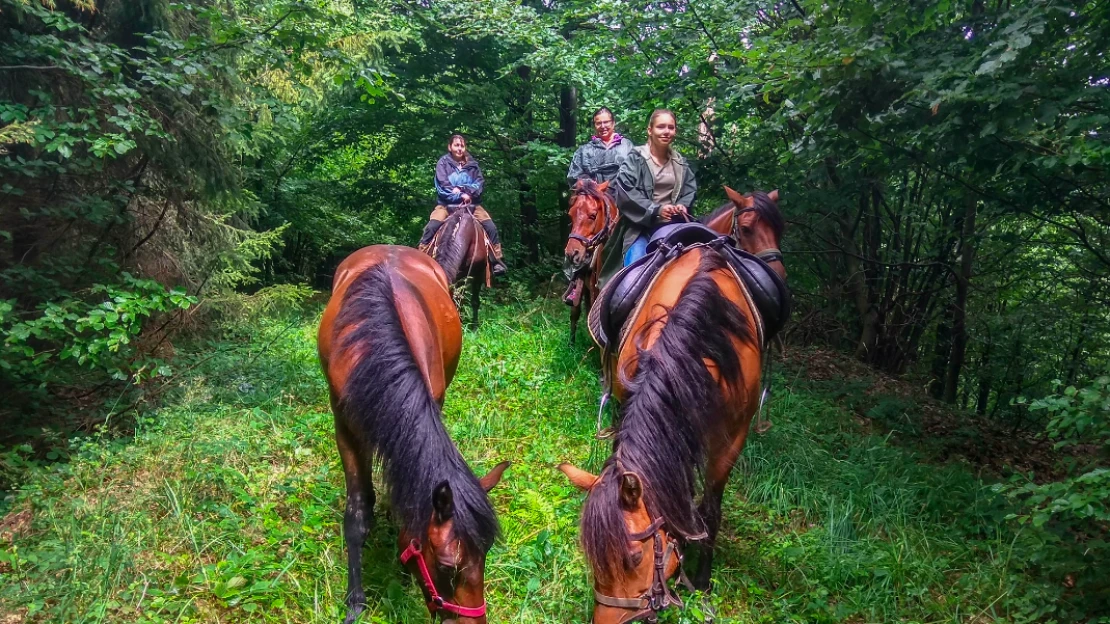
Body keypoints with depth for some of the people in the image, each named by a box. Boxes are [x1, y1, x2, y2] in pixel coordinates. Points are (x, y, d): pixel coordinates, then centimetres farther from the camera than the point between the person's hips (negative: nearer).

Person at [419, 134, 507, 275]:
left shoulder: (472, 164, 10)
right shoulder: (443, 163, 3)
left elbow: (480, 183, 1)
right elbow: (442, 184, -8)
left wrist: (469, 193, -16)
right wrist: (460, 195, -17)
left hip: (471, 203, 2)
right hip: (447, 203, -2)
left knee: (491, 227, -15)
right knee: (431, 226, -25)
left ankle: (498, 261, -8)